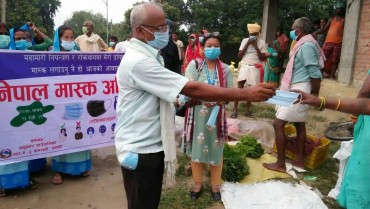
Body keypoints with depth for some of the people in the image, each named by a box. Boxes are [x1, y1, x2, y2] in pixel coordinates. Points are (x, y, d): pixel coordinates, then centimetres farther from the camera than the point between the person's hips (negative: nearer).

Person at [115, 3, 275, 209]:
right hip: (140, 150, -9)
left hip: (151, 145, 9)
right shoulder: (138, 61, -24)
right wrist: (246, 93, -27)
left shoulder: (147, 57, 11)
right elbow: (192, 89, -29)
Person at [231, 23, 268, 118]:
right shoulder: (245, 40, 6)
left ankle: (247, 109, 15)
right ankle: (235, 109, -5)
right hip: (244, 66, 0)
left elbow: (263, 58, -4)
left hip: (255, 68, 0)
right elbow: (239, 56, 2)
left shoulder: (262, 43, 1)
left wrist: (255, 46, -10)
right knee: (240, 86, -7)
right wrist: (247, 44, -6)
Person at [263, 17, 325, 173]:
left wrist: (315, 94, -12)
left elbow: (315, 73, -19)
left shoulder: (306, 45, -17)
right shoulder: (305, 44, 15)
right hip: (297, 89, 11)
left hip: (299, 90, -11)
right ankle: (299, 160, 24)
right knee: (299, 124, 14)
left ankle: (280, 164, 0)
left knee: (278, 124, -8)